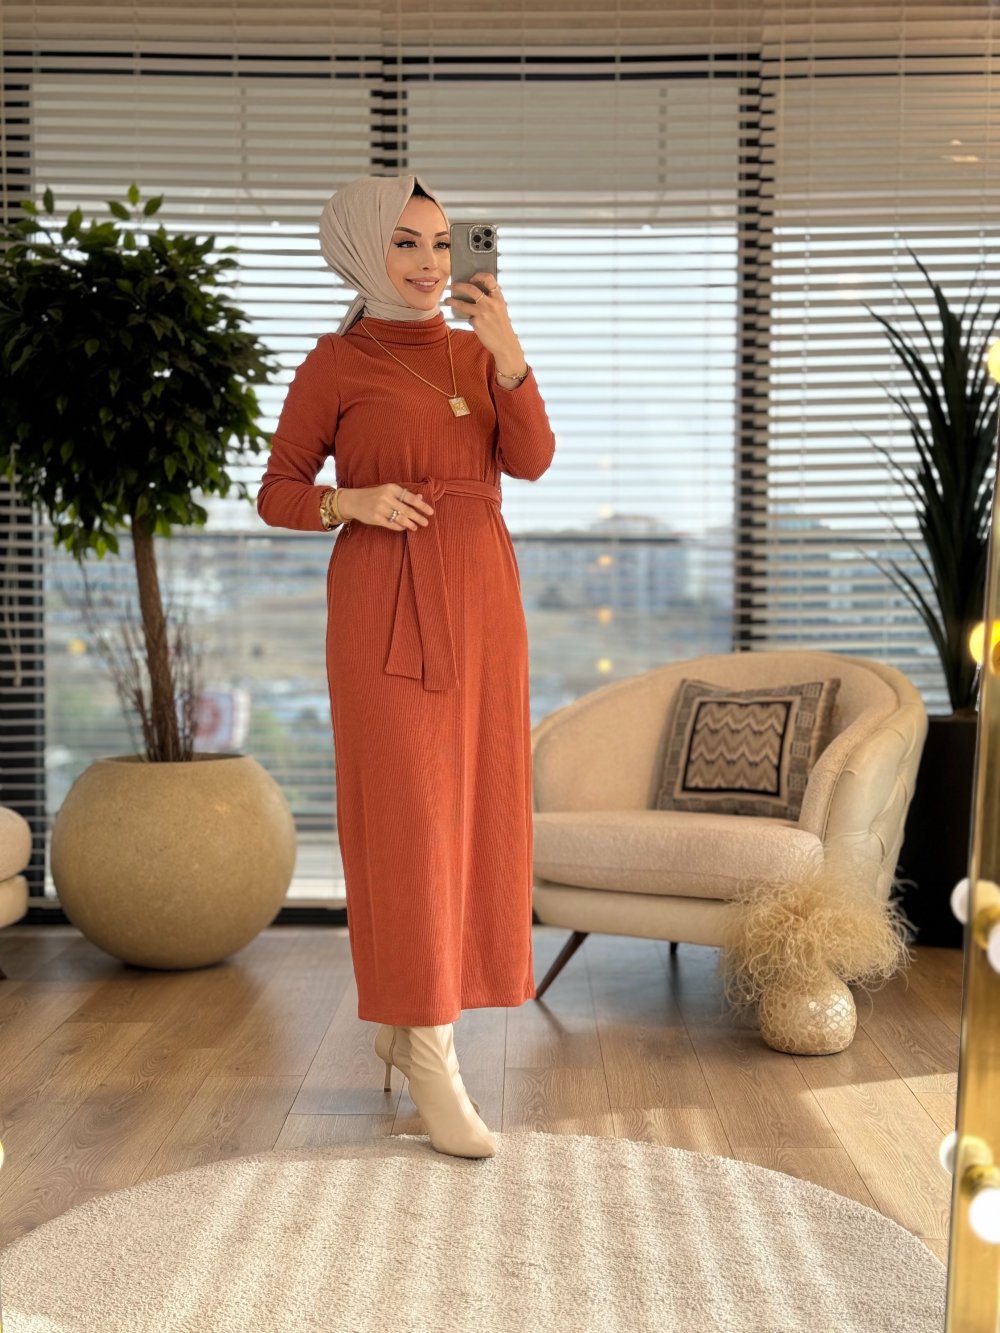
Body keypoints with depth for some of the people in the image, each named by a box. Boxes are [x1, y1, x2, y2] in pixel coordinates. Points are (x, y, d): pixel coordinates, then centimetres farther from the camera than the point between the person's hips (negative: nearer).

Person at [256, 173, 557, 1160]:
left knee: (468, 805, 8)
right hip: (385, 603, -5)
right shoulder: (336, 364, -1)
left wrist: (507, 353, -16)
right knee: (404, 813, -6)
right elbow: (277, 494, 2)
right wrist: (351, 502, -17)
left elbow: (530, 460, -3)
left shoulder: (477, 348, 11)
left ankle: (406, 1011, 25)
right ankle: (430, 1063, 0)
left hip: (479, 597, 5)